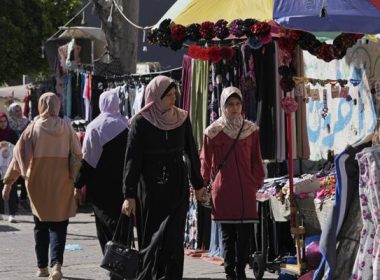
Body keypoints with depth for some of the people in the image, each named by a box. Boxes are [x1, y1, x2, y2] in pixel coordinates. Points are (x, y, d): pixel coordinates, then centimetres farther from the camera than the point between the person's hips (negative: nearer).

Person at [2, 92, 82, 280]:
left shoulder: (33, 128, -6)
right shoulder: (66, 129, -3)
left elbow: (19, 156, -5)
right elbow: (78, 156, -1)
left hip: (38, 183, 0)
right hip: (62, 184, 0)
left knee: (41, 225, 14)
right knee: (58, 225, 2)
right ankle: (56, 263, -18)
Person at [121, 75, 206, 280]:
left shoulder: (182, 119, 4)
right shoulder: (140, 122, -6)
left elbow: (192, 153, 13)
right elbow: (132, 159, -8)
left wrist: (198, 184, 17)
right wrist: (130, 195, -13)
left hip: (177, 186, 2)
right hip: (150, 187, -2)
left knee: (173, 238, -7)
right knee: (149, 238, 4)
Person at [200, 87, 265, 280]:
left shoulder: (251, 130, 5)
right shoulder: (213, 132, 0)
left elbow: (256, 160, 11)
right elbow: (206, 162, 5)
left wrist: (257, 183, 8)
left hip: (246, 191, 1)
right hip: (223, 191, -1)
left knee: (244, 234, 0)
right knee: (228, 234, 4)